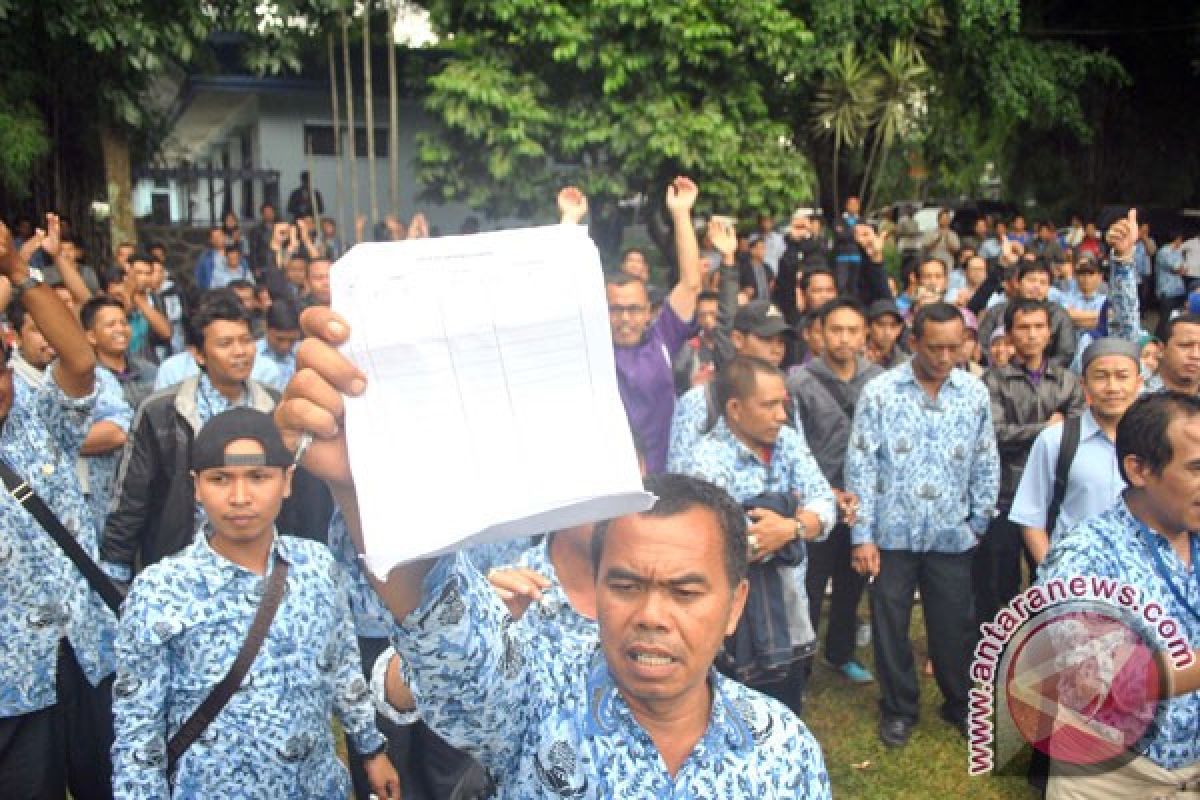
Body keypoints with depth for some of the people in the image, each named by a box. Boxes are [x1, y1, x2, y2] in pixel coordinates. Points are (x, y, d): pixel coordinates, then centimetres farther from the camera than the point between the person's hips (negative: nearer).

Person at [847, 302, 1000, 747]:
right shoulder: (880, 392, -8)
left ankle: (960, 703, 35)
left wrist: (977, 522, 8)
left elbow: (986, 465, 8)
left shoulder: (975, 393, 0)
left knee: (954, 625, 11)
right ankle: (898, 709, 30)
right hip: (892, 533, -1)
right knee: (890, 625, 10)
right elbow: (861, 465, -7)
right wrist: (862, 535, -9)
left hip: (952, 535, 2)